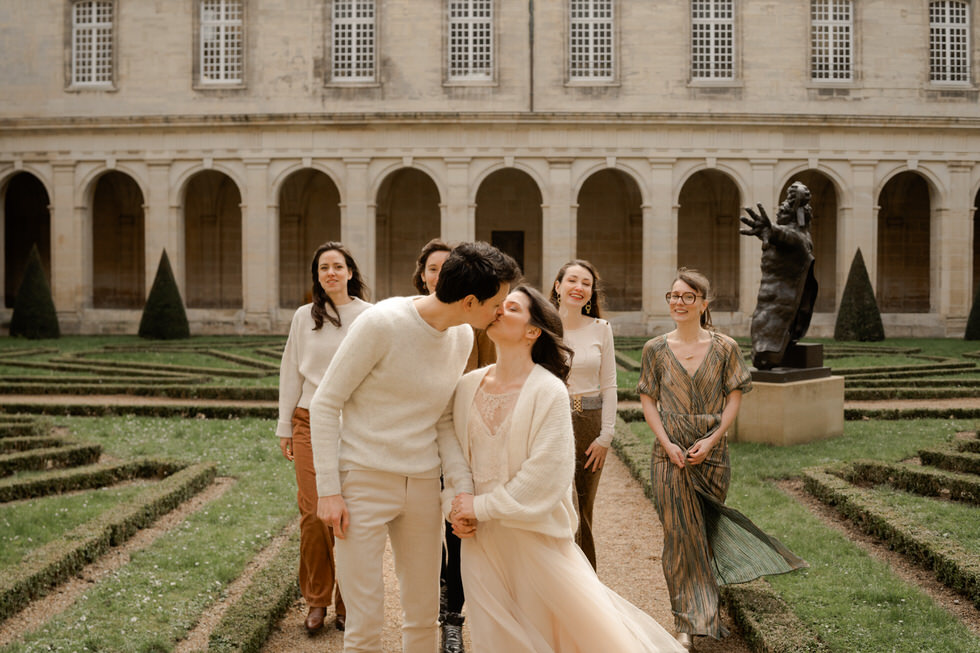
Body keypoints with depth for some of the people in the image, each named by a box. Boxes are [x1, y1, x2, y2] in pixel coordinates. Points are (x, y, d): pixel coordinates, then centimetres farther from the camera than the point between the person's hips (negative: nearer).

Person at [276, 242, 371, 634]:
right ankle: (317, 601, 15)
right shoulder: (304, 317, 8)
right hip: (311, 424, 1)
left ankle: (348, 603, 15)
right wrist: (284, 427, 10)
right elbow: (291, 372, 11)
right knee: (313, 514, -1)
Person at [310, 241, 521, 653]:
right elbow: (325, 403, -10)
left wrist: (464, 487, -3)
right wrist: (328, 490, -13)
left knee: (423, 615, 14)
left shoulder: (463, 337, 3)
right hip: (364, 480, -6)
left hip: (423, 485, 6)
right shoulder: (382, 322, -17)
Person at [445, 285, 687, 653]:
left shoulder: (549, 391, -13)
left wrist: (482, 506, -14)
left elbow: (546, 476, -17)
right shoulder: (468, 386, 2)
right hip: (481, 539, 5)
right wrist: (453, 503, -5)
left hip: (535, 534, -4)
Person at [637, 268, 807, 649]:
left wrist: (711, 440, -11)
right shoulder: (656, 349, 2)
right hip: (670, 454, 0)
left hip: (712, 453, 0)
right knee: (679, 534, 0)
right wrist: (667, 443, -10)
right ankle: (687, 621, 11)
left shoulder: (724, 349, -1)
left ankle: (699, 614, 31)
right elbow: (648, 401, 2)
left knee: (707, 531, 9)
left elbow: (734, 398, 0)